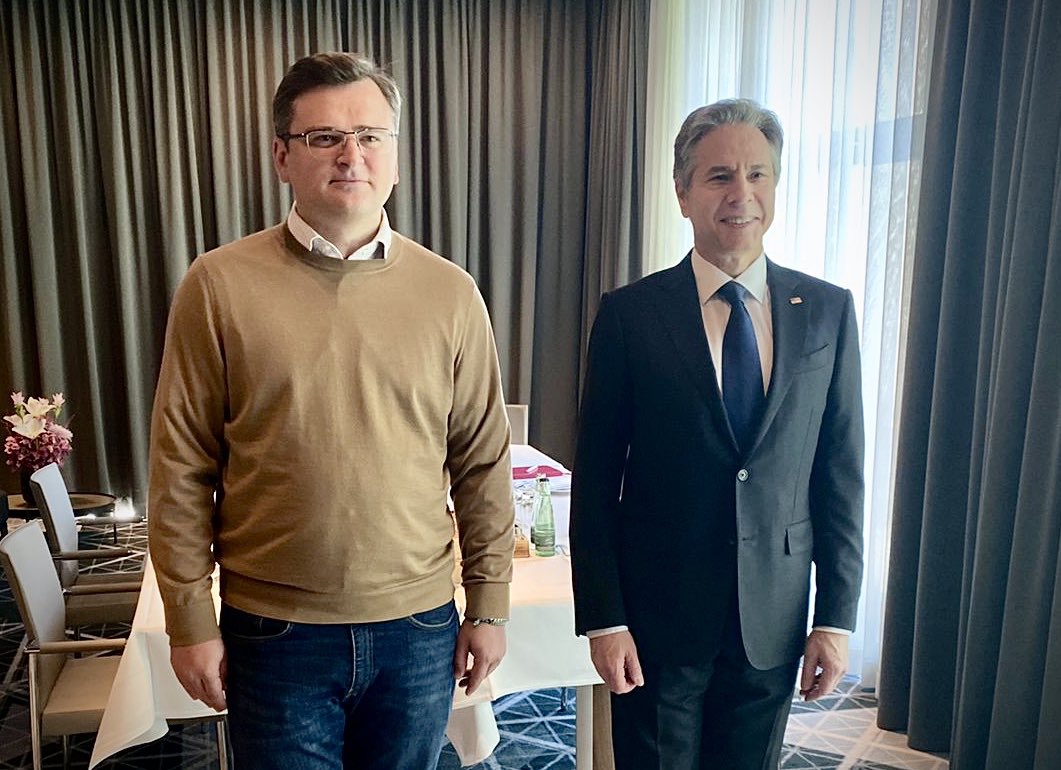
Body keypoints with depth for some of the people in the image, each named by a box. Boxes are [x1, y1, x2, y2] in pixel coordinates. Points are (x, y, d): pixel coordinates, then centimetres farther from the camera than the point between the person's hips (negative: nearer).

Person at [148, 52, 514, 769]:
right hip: (274, 632, -1)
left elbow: (483, 461, 2)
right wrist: (191, 623, -1)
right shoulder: (218, 285, -7)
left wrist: (489, 605, 4)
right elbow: (182, 470, -3)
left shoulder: (450, 292, -3)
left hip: (420, 629, 2)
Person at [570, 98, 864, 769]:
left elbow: (841, 474, 2)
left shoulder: (828, 311, -1)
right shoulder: (629, 313, -8)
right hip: (658, 613, -2)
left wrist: (837, 616, 1)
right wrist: (602, 618, -8)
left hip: (774, 619, 3)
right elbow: (595, 480, -7)